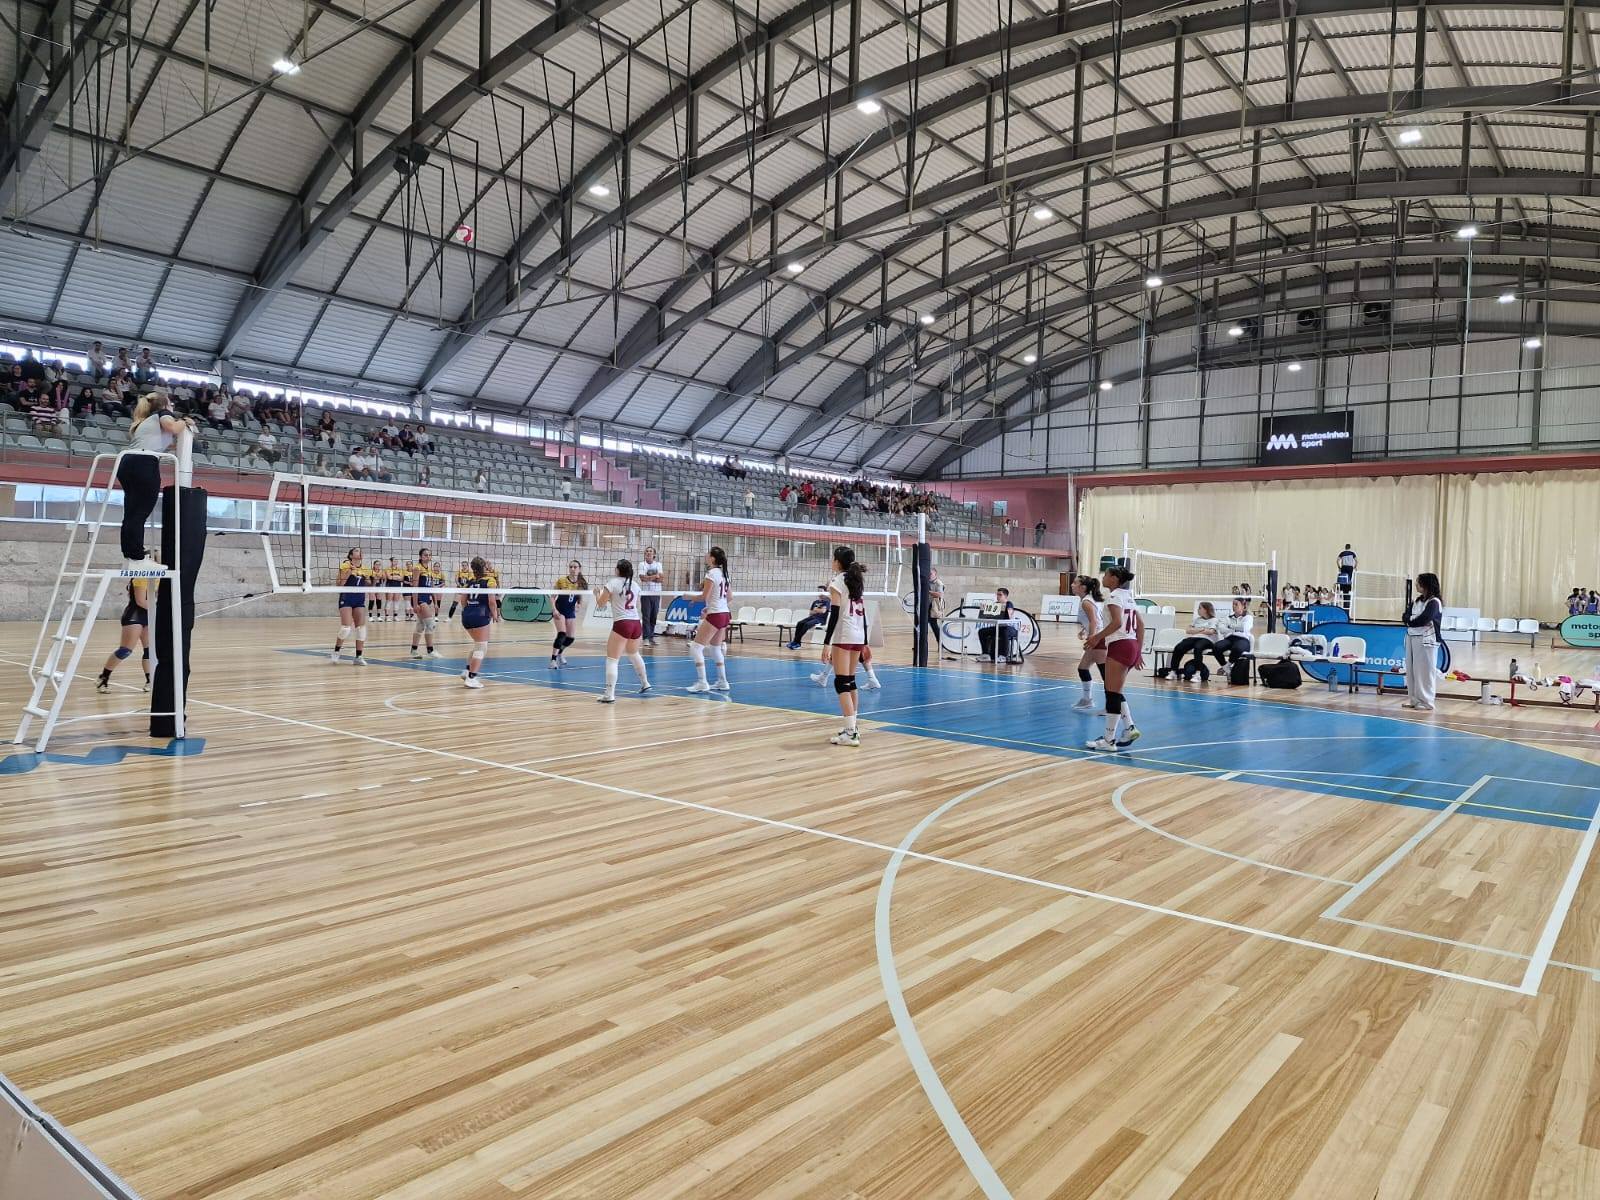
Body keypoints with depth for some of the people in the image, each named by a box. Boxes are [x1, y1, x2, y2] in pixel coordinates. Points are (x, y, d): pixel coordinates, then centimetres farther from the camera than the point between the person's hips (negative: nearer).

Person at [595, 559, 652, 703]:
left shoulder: (612, 582, -4)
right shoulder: (634, 584, 13)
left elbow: (601, 602, 2)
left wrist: (597, 593, 23)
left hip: (622, 624, -7)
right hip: (636, 623, 7)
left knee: (612, 659, -6)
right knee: (634, 654, 30)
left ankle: (609, 694, -14)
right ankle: (645, 683, 43)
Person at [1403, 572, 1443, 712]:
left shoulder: (1434, 602, -9)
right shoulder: (1417, 600, 14)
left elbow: (1422, 620, -19)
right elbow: (1407, 618, 8)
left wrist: (1411, 621, -1)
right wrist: (1417, 621, -11)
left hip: (1426, 640, -8)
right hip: (1412, 637, 8)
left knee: (1425, 672, -4)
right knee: (1411, 670, 9)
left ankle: (1426, 702, 1)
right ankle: (1414, 699, 17)